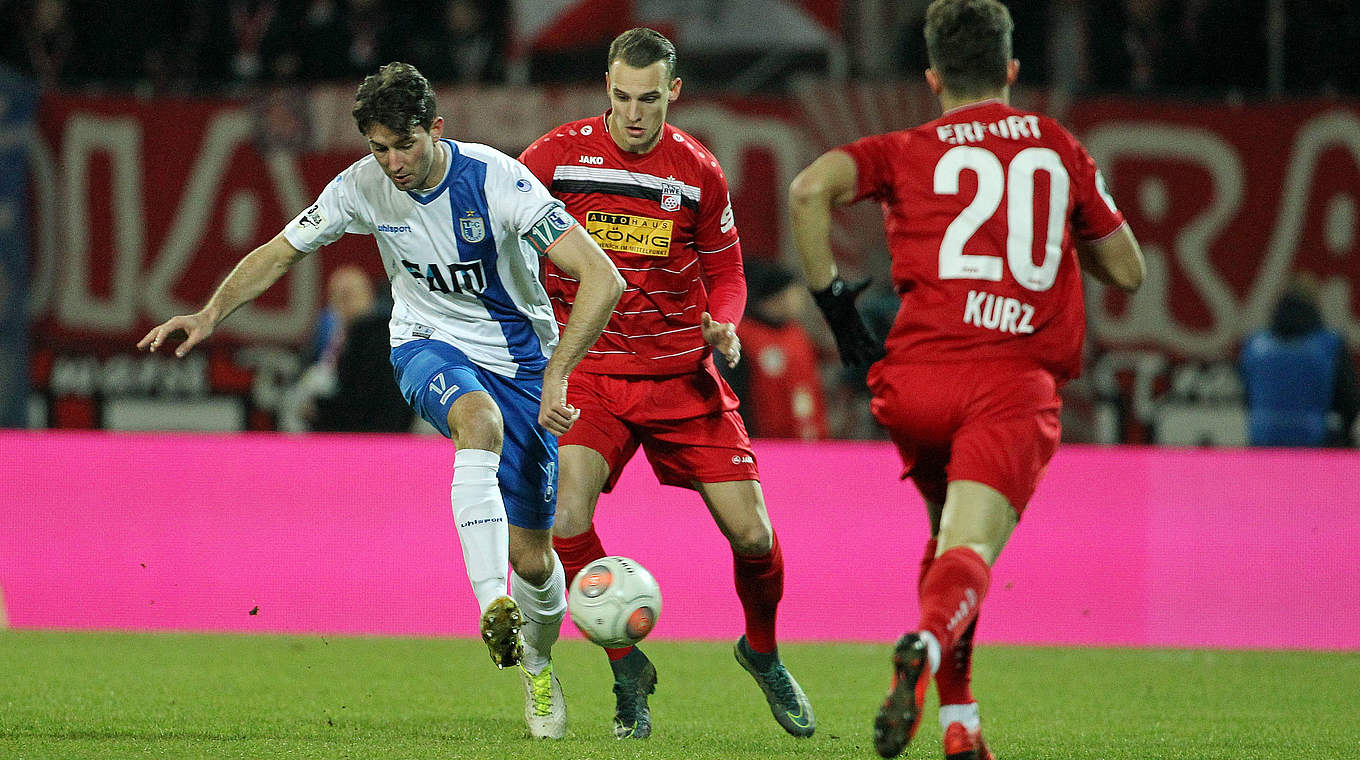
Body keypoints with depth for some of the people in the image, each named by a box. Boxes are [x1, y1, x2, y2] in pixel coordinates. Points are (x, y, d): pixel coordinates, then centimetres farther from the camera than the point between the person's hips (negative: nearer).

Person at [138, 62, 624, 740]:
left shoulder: (498, 181, -22)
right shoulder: (364, 186, -10)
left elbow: (602, 278, -26)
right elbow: (281, 251, 6)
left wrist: (556, 377, -32)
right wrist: (210, 314, -8)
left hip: (520, 360, -1)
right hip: (429, 351, 1)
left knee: (531, 556, -1)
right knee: (480, 421, -39)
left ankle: (537, 664, 32)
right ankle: (492, 609, -48)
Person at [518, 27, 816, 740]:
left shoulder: (698, 172, -1)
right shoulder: (556, 155, -6)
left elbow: (724, 272, 11)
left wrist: (723, 324, -10)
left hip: (683, 374, 1)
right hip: (590, 372, -1)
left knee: (752, 533, -4)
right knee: (566, 518, -24)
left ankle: (763, 653, 27)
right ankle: (628, 672, -4)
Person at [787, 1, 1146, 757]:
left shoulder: (908, 152, 11)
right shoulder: (1060, 149, 18)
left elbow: (812, 187, -9)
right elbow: (1128, 270, 26)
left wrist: (830, 296, 1)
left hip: (921, 380, 1)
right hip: (1019, 383, -1)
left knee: (949, 535, 24)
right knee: (970, 549, -15)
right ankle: (927, 644, -50)